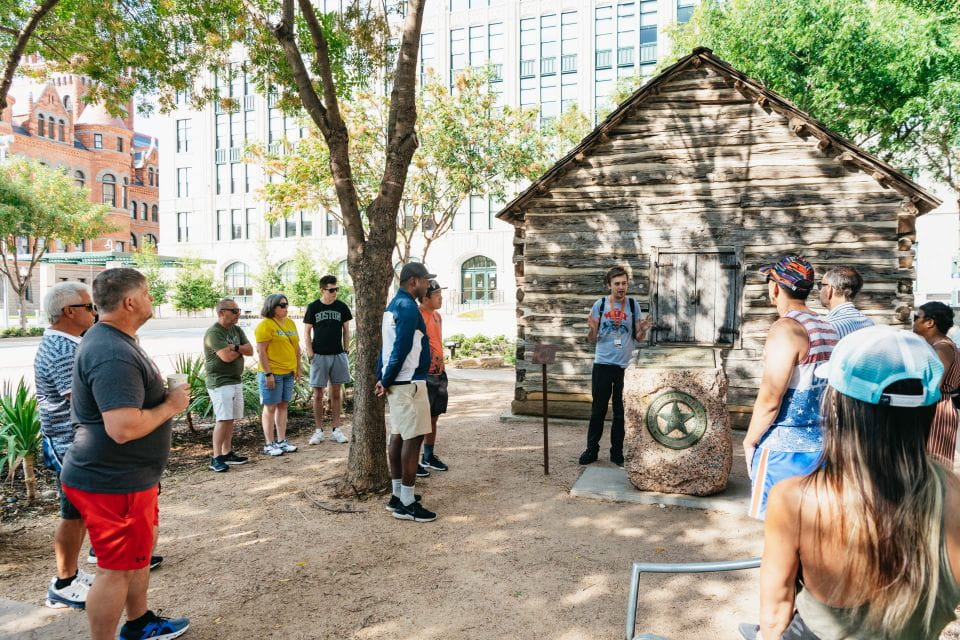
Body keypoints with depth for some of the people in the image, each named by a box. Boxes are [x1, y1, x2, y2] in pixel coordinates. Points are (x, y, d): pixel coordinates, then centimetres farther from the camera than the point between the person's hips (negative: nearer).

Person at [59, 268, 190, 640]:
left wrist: (163, 397, 12)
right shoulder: (114, 354, -27)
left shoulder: (106, 338, 8)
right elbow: (124, 428, -34)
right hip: (113, 484, -11)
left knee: (142, 545, 24)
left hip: (126, 476, 11)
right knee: (116, 568, 3)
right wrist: (170, 406, -20)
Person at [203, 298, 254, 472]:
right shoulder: (214, 333, -13)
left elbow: (250, 351, 4)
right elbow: (227, 356, -22)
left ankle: (227, 453, 18)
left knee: (230, 419, 10)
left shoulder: (237, 330, 12)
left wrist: (235, 347, -14)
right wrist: (240, 349, -3)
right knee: (223, 419, -12)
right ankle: (216, 458, -7)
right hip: (220, 382, -8)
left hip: (236, 380, 8)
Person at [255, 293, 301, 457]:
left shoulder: (290, 323, 12)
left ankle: (281, 441, 21)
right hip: (272, 373, -7)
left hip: (288, 373, 7)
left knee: (283, 406, 12)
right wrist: (268, 374, -18)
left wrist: (298, 368, 14)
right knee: (270, 407, 2)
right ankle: (269, 444, 10)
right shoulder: (265, 325, -11)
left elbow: (296, 347, 17)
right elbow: (261, 351, -15)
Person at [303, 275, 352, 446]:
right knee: (318, 393, 3)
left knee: (336, 393, 7)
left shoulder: (341, 307, 3)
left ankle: (336, 429, 14)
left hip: (338, 355, 2)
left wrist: (346, 350, 2)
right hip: (319, 355, -1)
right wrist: (310, 353, -6)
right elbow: (307, 332, 1)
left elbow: (346, 330, 9)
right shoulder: (313, 307, -1)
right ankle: (318, 430, 11)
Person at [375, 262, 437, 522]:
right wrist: (387, 381, -10)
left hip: (396, 382, 10)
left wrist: (381, 379, 11)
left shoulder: (394, 305, 15)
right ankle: (407, 505, -1)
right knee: (413, 438, -6)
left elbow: (387, 346, 14)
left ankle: (398, 495, 22)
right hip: (409, 383, -10)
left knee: (399, 435, 13)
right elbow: (401, 350, -20)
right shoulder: (408, 308, -16)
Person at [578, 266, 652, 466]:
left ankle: (617, 452, 18)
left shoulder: (633, 305, 4)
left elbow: (637, 339, 8)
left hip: (625, 366, 1)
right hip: (602, 365, -1)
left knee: (621, 412, 7)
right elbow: (592, 339, 2)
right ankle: (591, 449, 17)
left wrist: (643, 330, -13)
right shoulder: (600, 304, 0)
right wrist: (592, 328, -19)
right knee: (598, 409, 6)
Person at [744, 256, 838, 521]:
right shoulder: (828, 328, 8)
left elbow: (770, 399, -20)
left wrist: (749, 441, -7)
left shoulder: (786, 329, -17)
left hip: (785, 447, -8)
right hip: (820, 443, 8)